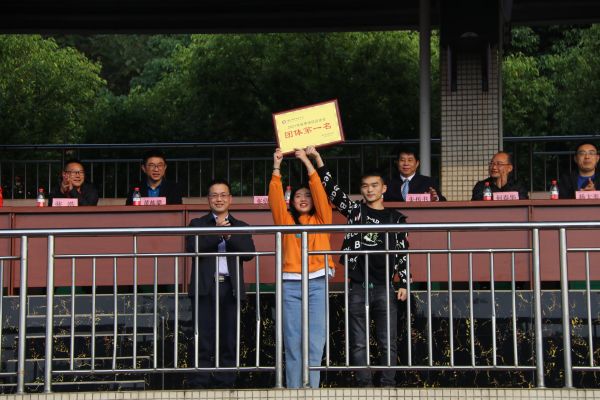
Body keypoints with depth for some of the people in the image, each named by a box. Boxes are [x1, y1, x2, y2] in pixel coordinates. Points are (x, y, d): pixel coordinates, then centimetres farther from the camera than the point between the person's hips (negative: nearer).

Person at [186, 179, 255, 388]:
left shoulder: (241, 227, 16)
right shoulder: (197, 224, 11)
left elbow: (249, 252, 0)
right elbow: (192, 248, -7)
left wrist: (229, 235, -10)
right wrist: (217, 232, -10)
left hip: (230, 288, 2)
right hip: (205, 288, -2)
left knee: (229, 341, 1)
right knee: (204, 341, -4)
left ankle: (225, 384, 4)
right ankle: (201, 385, -3)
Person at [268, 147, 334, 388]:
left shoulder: (321, 219, 12)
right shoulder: (286, 220, 14)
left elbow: (320, 192, 2)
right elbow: (275, 198, 2)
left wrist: (307, 162, -1)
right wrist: (277, 167, -5)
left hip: (317, 283, 0)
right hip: (291, 284, 0)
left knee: (315, 343, -3)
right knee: (293, 343, 0)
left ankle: (312, 390, -1)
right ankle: (293, 390, 3)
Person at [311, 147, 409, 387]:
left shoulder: (395, 218, 9)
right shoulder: (354, 210, 9)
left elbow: (402, 253, 8)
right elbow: (330, 188, 2)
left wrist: (404, 284, 1)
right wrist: (317, 159, -8)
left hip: (385, 287, -1)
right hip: (358, 287, 1)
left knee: (388, 342, 0)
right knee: (359, 343, 2)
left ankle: (388, 386, 4)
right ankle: (364, 386, 7)